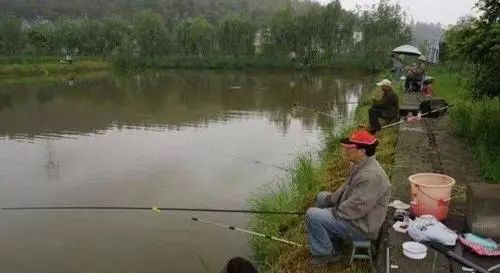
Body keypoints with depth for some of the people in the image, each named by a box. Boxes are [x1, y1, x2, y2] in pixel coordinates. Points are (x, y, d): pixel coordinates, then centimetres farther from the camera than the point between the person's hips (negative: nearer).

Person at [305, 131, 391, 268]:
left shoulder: (371, 175, -31)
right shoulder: (360, 165, 2)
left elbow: (355, 209, -30)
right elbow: (346, 189, 16)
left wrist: (333, 212, -16)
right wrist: (328, 199, 5)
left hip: (361, 226, -10)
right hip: (354, 215, 11)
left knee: (312, 215, -18)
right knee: (322, 197, 20)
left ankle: (325, 253, 2)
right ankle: (332, 242, 21)